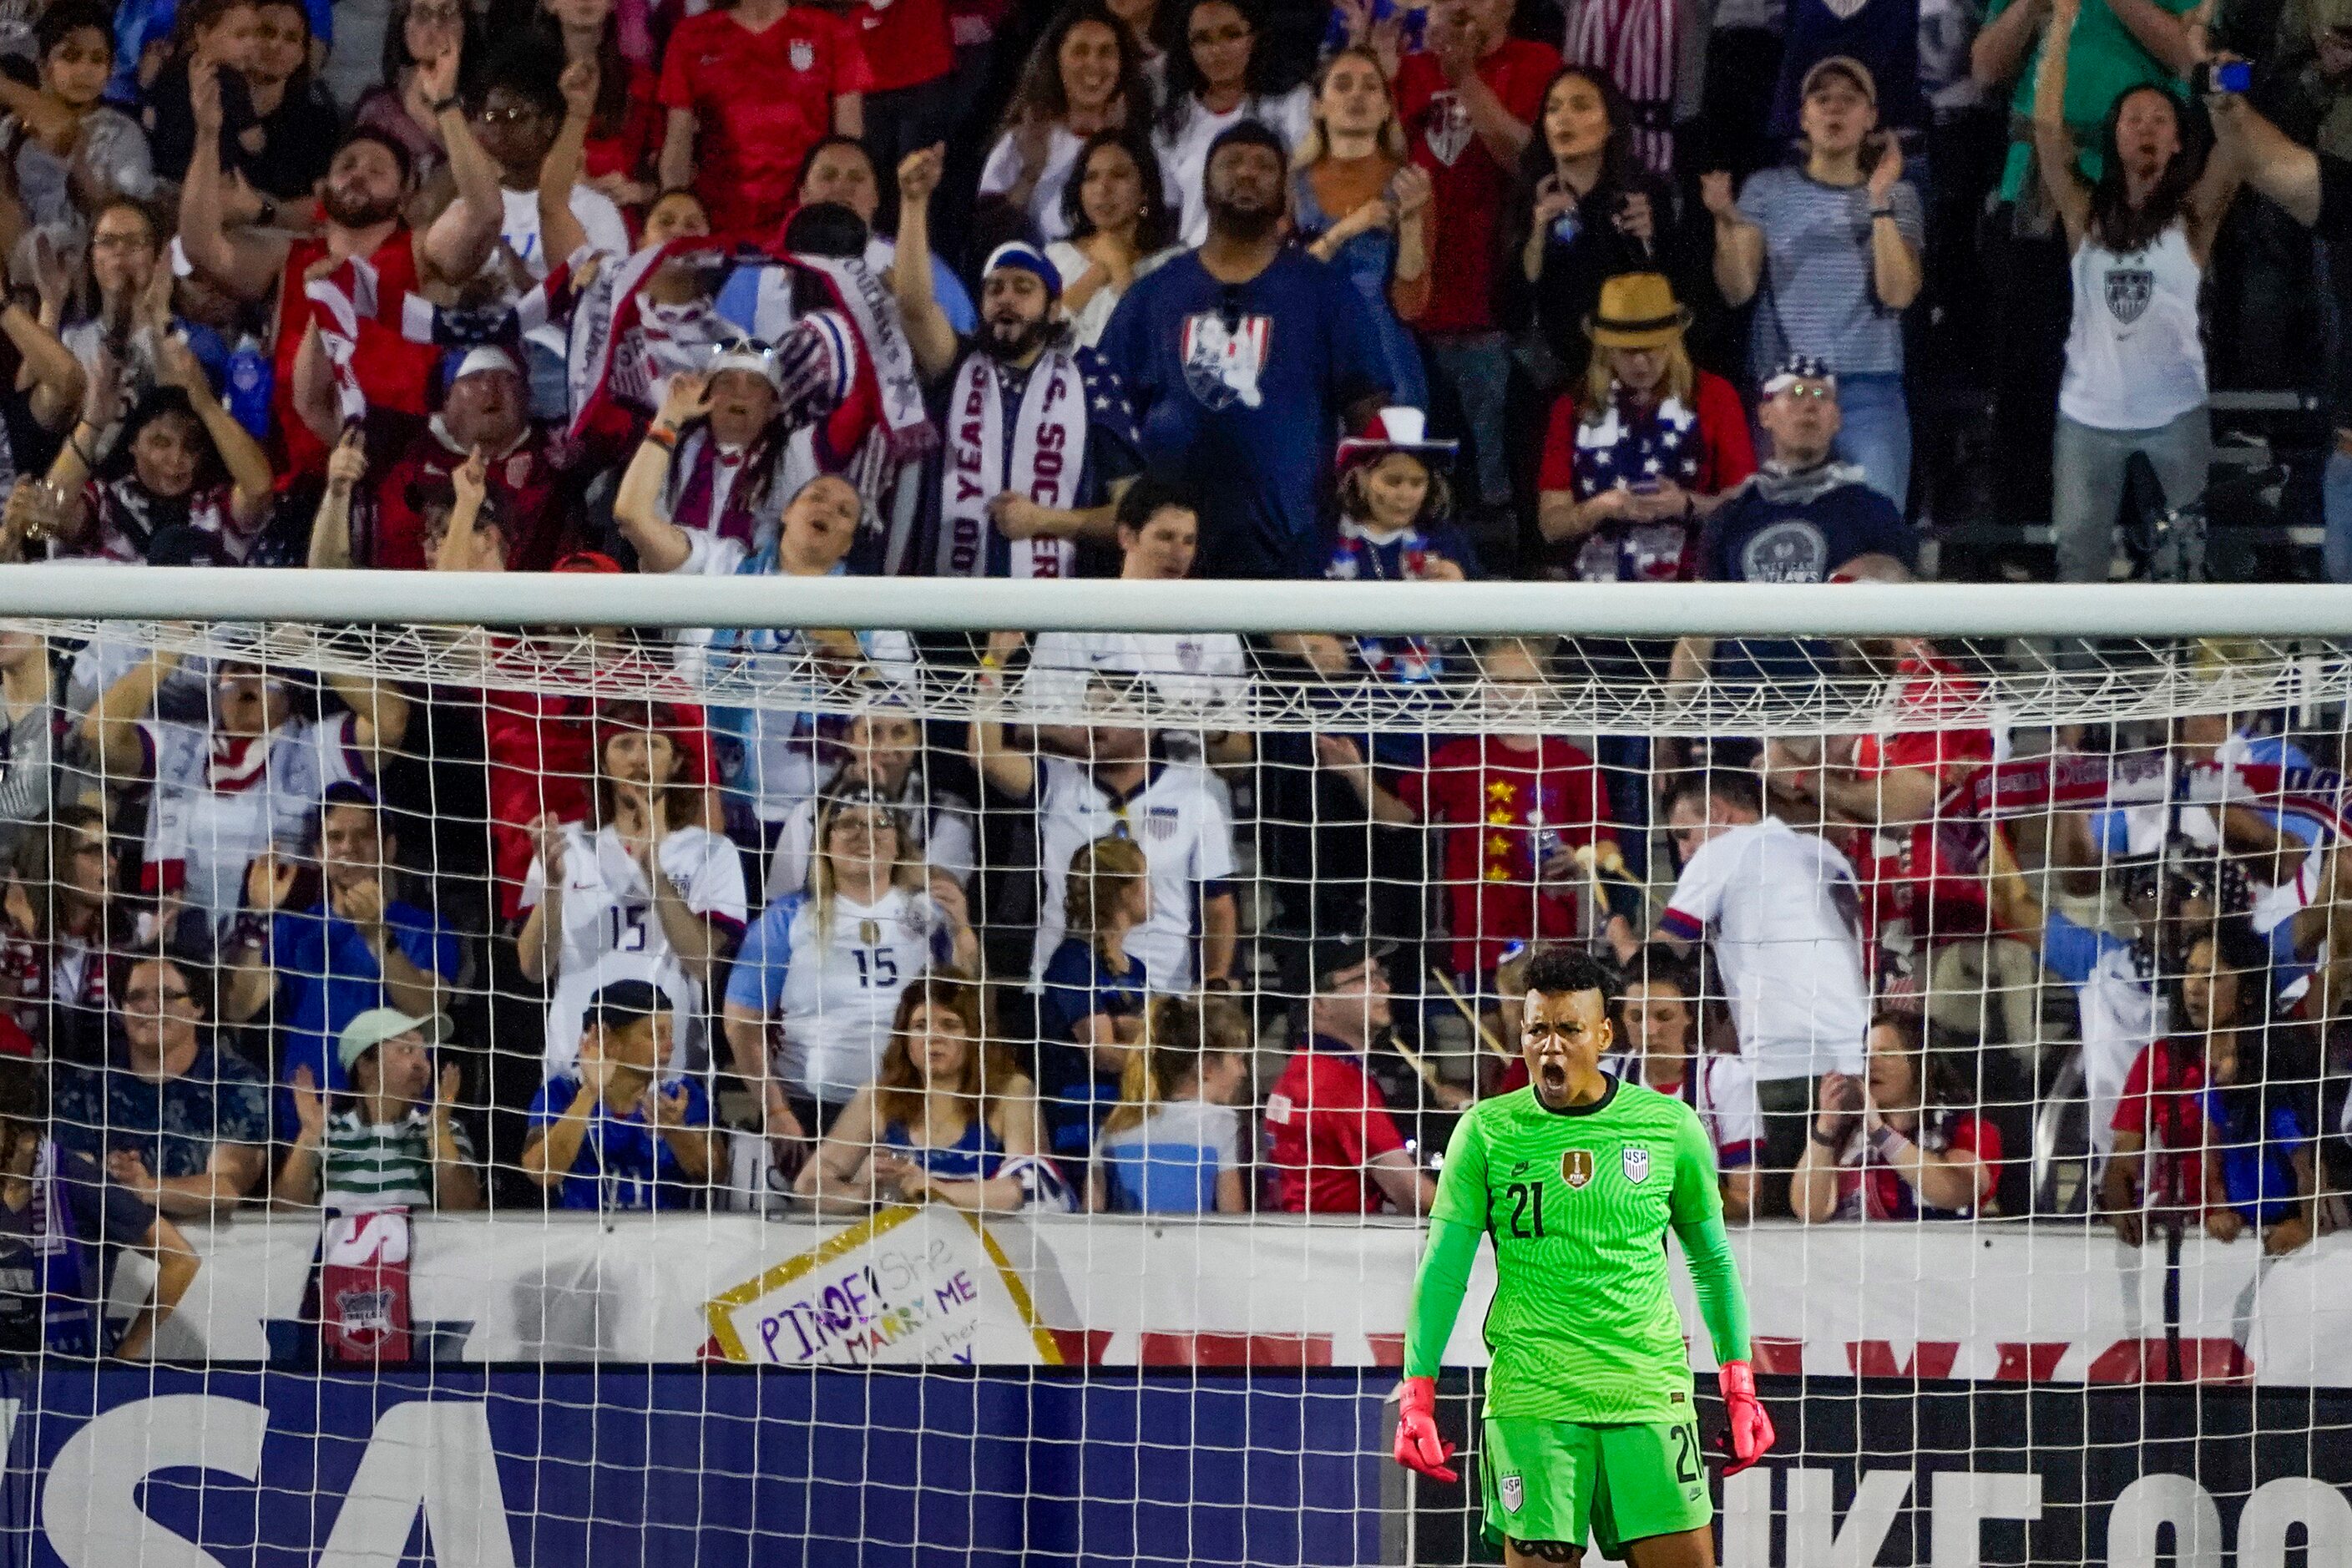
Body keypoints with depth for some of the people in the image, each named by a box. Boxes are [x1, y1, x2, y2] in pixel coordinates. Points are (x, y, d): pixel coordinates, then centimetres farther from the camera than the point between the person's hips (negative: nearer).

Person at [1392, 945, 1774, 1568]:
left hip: (1650, 1395, 1)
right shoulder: (1487, 1132, 2)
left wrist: (1739, 1388, 10)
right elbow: (1442, 1270, 4)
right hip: (1529, 1400, -1)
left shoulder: (1670, 1127, 4)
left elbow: (1712, 1261, 14)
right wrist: (1417, 1398, -3)